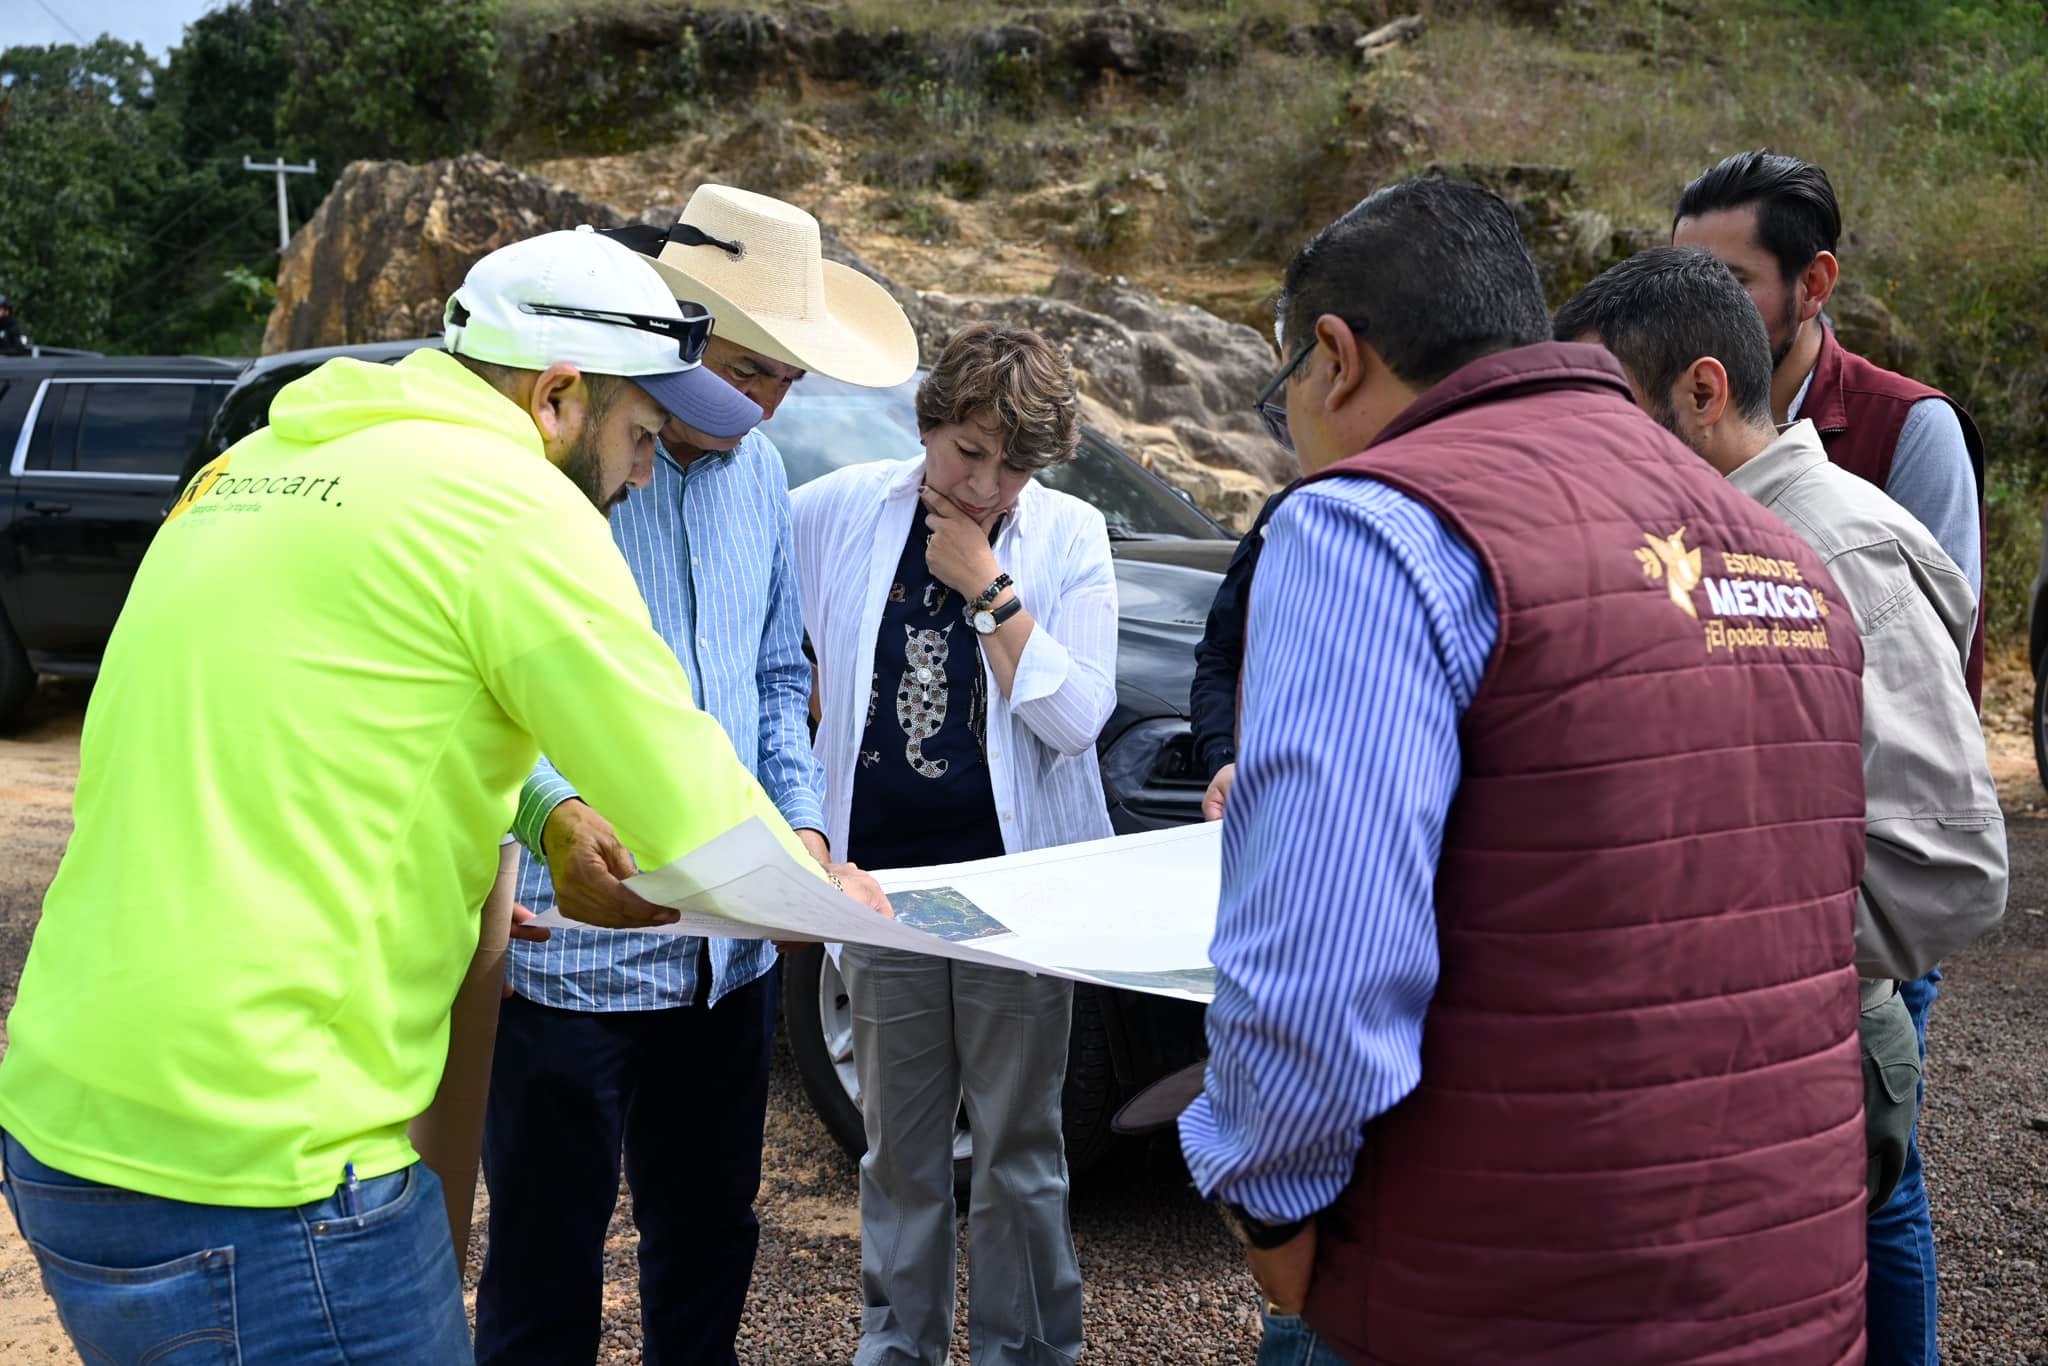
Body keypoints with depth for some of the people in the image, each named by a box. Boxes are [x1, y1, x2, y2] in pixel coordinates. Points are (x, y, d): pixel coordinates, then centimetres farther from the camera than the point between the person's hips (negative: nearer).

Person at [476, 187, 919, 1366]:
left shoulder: (759, 473, 9)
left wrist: (803, 825, 2)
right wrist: (553, 811, -36)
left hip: (729, 948, 6)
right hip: (571, 949, -6)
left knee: (713, 1246, 19)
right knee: (546, 1270, 8)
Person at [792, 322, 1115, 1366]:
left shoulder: (1069, 537, -4)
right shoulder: (841, 510, -1)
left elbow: (1076, 716, -11)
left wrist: (987, 586, -15)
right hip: (881, 878, 2)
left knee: (1018, 1144, 8)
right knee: (898, 1145, 15)